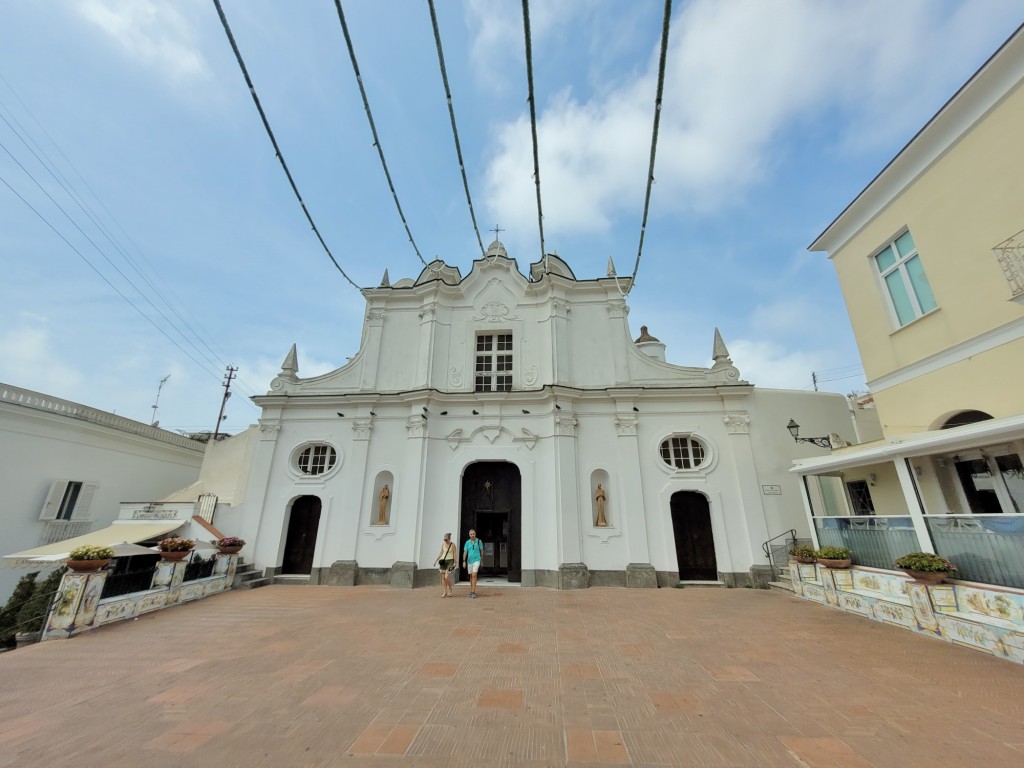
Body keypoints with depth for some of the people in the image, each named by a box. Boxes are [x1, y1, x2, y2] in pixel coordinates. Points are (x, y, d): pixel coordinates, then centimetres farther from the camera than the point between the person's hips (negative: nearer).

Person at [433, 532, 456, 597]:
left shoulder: (452, 544, -6)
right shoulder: (443, 544, 5)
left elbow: (455, 554, -4)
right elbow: (441, 553, 12)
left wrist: (455, 563, -9)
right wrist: (436, 560, 6)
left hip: (449, 561, -5)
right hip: (443, 561, 5)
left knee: (446, 577, -14)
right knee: (443, 577, 1)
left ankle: (450, 590, 9)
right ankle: (444, 592, 11)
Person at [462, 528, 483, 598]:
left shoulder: (479, 541, -3)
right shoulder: (467, 542, 0)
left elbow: (481, 550, 7)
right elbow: (465, 552, -2)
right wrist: (464, 561, -12)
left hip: (476, 560, -3)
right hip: (469, 561, 3)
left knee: (474, 575, -16)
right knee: (471, 576, 13)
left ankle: (473, 592, -14)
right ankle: (471, 590, 27)